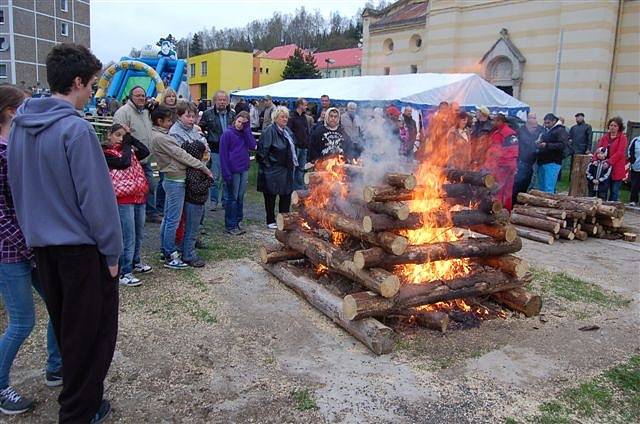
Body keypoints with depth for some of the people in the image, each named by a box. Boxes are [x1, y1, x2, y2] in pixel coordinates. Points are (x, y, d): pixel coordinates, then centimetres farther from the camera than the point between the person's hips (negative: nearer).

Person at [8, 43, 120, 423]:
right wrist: (112, 252, -12)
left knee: (66, 327, 22)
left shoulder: (21, 125, 4)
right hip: (82, 246, -8)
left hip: (42, 244, 8)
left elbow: (17, 186, 12)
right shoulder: (76, 129, -20)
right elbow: (96, 196, -20)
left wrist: (33, 231, 21)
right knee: (93, 331, 8)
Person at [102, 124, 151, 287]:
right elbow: (124, 162, -19)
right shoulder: (106, 153, -4)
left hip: (139, 197, 7)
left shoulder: (127, 150, 16)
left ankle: (135, 262, 35)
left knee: (139, 233, 17)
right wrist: (127, 145, -5)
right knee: (128, 237, -7)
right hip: (123, 200, -7)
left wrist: (130, 137, 1)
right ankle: (124, 273, 0)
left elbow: (145, 151, 2)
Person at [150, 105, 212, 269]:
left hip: (172, 180, 10)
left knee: (167, 218, 16)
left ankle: (165, 250, 26)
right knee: (173, 220, -3)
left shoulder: (160, 136, 13)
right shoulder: (160, 137, -17)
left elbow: (176, 153, 10)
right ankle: (170, 257, 5)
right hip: (176, 181, -10)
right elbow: (180, 154, -18)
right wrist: (203, 167, -14)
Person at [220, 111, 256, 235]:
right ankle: (230, 226, 9)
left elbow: (253, 146, -7)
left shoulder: (246, 133, 9)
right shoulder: (228, 133, -8)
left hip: (244, 169, 5)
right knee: (233, 198, 1)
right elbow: (223, 154, -10)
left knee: (240, 197, 11)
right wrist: (226, 173, -15)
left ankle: (237, 223, 21)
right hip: (233, 171, -5)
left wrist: (247, 130, -9)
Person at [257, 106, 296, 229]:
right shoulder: (269, 131, -14)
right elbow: (262, 150, -17)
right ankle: (271, 221, 15)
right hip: (273, 171, -8)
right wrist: (267, 163, -14)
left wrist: (293, 163, 16)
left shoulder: (287, 131, 13)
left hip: (286, 170, 8)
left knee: (286, 195, 11)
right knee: (271, 196, 4)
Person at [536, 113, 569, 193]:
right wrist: (539, 144, 8)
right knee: (541, 188, 13)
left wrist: (547, 145, -22)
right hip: (541, 162, 8)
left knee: (549, 189, -11)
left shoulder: (560, 131, -5)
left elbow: (562, 145, -18)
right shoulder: (545, 130, 18)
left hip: (552, 163, -8)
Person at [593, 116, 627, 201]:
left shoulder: (622, 138, -2)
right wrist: (595, 159, -14)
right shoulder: (605, 137, 12)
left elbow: (620, 152, -12)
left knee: (614, 191, 1)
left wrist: (609, 162, -22)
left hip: (616, 169, -4)